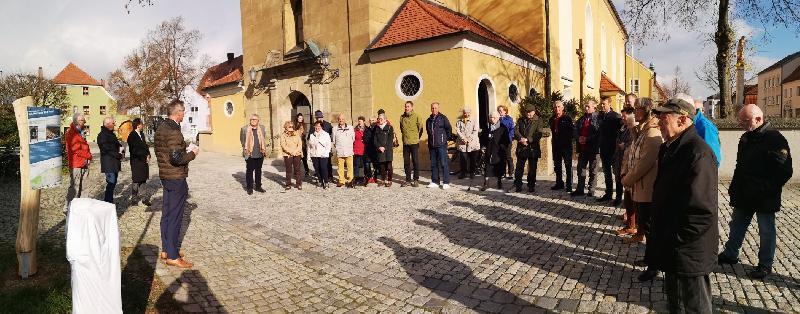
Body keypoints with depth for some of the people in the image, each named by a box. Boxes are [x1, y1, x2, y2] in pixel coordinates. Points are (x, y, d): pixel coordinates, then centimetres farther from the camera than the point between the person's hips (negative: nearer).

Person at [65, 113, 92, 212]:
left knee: (82, 187, 12)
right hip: (76, 164, -9)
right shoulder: (71, 133, -10)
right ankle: (68, 208, 0)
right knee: (74, 187, -7)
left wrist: (88, 157, 5)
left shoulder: (81, 132, 19)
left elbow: (85, 146, 21)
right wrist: (88, 156, -6)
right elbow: (76, 149, -17)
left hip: (84, 164, 9)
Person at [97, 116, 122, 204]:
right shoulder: (102, 135, -9)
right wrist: (119, 155, -12)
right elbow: (106, 150, -16)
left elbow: (117, 144, 25)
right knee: (111, 182, -11)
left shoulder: (112, 134, 19)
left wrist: (121, 151, 3)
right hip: (108, 163, -9)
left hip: (115, 162, 9)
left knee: (113, 181, 11)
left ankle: (107, 200, 20)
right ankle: (108, 202, -6)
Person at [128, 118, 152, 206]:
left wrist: (148, 155, 0)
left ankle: (142, 197, 17)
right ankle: (134, 199, 12)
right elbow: (135, 150, -17)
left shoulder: (141, 134, 11)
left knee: (143, 180, 10)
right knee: (135, 181, 1)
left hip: (144, 161, 7)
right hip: (136, 162, -7)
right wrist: (145, 156, -12)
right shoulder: (132, 136, -13)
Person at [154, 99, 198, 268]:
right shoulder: (174, 131, -20)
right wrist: (192, 153, -10)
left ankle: (166, 249, 28)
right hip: (176, 178, -10)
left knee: (167, 213, 17)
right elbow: (176, 158, -25)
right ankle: (173, 256, 5)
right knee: (175, 216, -3)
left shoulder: (161, 128, 11)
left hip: (165, 176, 10)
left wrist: (185, 149, 12)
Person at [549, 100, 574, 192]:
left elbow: (573, 130, -10)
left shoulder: (567, 118, -8)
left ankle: (569, 185, 4)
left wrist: (569, 139, -12)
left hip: (566, 145, -6)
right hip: (556, 145, 6)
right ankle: (559, 183, 24)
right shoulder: (552, 119, 10)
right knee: (557, 166, 13)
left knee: (568, 166, -1)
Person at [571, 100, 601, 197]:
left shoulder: (598, 119, -7)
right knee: (580, 169, 10)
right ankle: (580, 189, 18)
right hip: (582, 148, 6)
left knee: (593, 170, 7)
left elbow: (599, 133, -14)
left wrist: (587, 139, -18)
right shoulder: (581, 119, 13)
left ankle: (591, 190, 15)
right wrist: (579, 138, -8)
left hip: (593, 149, -6)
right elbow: (575, 132, 12)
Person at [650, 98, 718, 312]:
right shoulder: (669, 148, 8)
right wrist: (662, 236, 13)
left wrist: (675, 239, -18)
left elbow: (702, 210, -27)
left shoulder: (698, 153, -22)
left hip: (688, 253, -9)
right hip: (672, 250, 9)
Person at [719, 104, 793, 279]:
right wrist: (734, 188, 11)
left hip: (764, 199, -7)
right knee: (737, 225, 17)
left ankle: (765, 265, 21)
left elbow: (784, 172, -17)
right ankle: (730, 255, 30)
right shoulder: (746, 138, 8)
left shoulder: (774, 139, -15)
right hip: (744, 196, 7)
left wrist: (765, 190, -22)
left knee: (766, 232, 8)